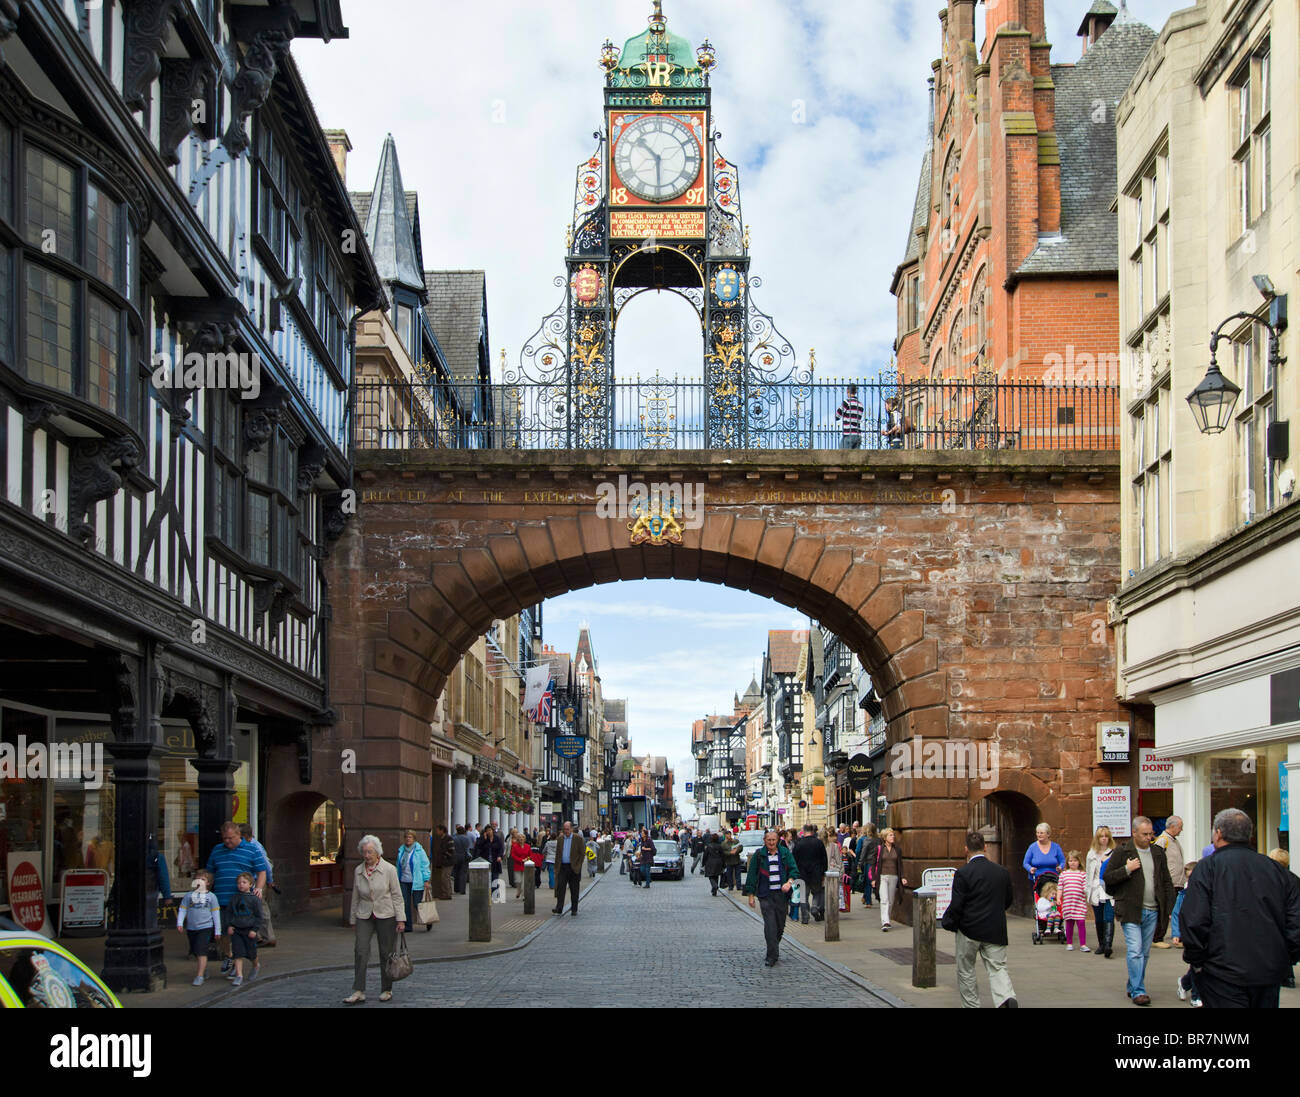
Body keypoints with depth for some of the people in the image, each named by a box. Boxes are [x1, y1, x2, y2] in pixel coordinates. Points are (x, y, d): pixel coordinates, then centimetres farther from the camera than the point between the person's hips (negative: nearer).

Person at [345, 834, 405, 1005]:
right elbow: (355, 897, 13)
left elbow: (397, 895, -4)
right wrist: (353, 919, 12)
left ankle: (387, 990, 16)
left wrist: (400, 920, -8)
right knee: (360, 951, -10)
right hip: (365, 916, 3)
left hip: (386, 915, -2)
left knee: (386, 953, 3)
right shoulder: (358, 871, 5)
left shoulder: (389, 869, -5)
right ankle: (358, 991, -10)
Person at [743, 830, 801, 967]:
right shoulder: (758, 855, 3)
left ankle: (774, 949, 32)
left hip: (782, 893, 2)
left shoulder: (785, 853, 8)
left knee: (780, 925, 8)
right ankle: (772, 957, -13)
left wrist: (789, 882, -16)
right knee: (770, 925, -13)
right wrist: (751, 895, 2)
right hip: (766, 895, -2)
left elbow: (794, 869, 4)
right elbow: (752, 875, 6)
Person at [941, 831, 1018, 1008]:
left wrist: (948, 923, 3)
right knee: (998, 968, 3)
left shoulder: (963, 873, -13)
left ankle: (971, 1005, 16)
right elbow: (1009, 900, 13)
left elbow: (956, 905, -14)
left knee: (965, 971, 13)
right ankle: (1006, 998, -21)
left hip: (969, 930, -3)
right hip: (996, 931, 3)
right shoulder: (1002, 872, 2)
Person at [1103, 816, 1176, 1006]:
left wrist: (1170, 909, 10)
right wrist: (1127, 869, -15)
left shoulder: (1158, 853, 12)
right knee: (1135, 951, -11)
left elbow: (1167, 882, 17)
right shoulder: (1122, 852, -2)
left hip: (1152, 911, 5)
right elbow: (1107, 877, -3)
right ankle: (1138, 991, -9)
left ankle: (1133, 987, 21)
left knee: (1145, 953, 9)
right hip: (1131, 910, -5)